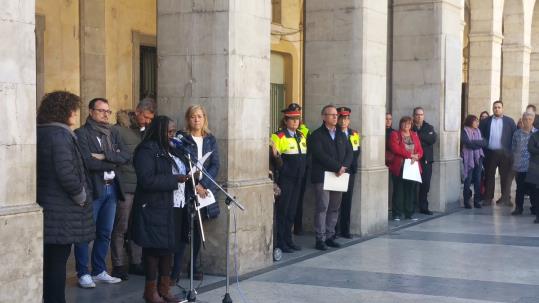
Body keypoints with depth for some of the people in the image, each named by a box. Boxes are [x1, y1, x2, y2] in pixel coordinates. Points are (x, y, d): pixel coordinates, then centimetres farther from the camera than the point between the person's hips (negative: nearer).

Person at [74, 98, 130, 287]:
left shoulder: (113, 133, 15)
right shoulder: (82, 133, -6)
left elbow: (126, 156, 2)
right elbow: (88, 162, -18)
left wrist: (105, 156, -13)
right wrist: (113, 163, -7)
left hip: (112, 188, 6)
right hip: (92, 188, -6)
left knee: (105, 233, 11)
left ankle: (99, 271, 21)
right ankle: (83, 274, 7)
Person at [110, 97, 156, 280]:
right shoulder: (119, 130, -7)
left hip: (142, 187, 6)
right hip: (125, 187, -6)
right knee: (121, 227, -1)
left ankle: (135, 263, 19)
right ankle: (118, 265, 6)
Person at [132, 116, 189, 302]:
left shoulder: (171, 150, 16)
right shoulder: (146, 150, -12)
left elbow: (180, 170, 23)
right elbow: (147, 180, -21)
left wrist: (188, 176, 2)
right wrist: (174, 179, -19)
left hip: (173, 209, 8)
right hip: (154, 210, -8)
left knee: (169, 248, 11)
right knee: (154, 249, -1)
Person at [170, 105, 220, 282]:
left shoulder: (210, 139, 10)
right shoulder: (181, 138, 0)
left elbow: (215, 165, 4)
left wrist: (203, 185, -10)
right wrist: (194, 185, -13)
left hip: (205, 189, 4)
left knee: (198, 229, 8)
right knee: (183, 229, -9)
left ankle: (194, 266, 18)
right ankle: (176, 270, -7)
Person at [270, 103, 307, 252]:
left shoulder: (302, 136, 13)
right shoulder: (278, 136, -8)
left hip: (297, 180, 7)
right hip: (285, 181, -6)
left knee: (292, 211, 11)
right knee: (282, 211, -1)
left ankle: (288, 239, 20)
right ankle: (280, 242, 4)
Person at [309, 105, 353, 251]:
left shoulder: (341, 135, 18)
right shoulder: (317, 135, -2)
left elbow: (349, 152, 11)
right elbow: (321, 155, -15)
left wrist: (344, 166, -8)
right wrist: (338, 167, -17)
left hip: (338, 177, 6)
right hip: (322, 177, -6)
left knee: (334, 208, 7)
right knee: (322, 207, -7)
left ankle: (329, 236, 15)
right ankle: (320, 239, -4)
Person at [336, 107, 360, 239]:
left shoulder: (354, 135, 13)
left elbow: (356, 152, 11)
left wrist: (349, 164, 0)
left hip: (349, 172, 4)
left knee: (347, 200, 5)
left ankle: (345, 229, 10)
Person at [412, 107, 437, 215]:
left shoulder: (429, 128, 13)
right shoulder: (410, 128, 5)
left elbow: (433, 139, -5)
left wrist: (419, 136, -10)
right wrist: (424, 140, -10)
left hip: (426, 159, 3)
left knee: (425, 184, 2)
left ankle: (423, 207, 11)